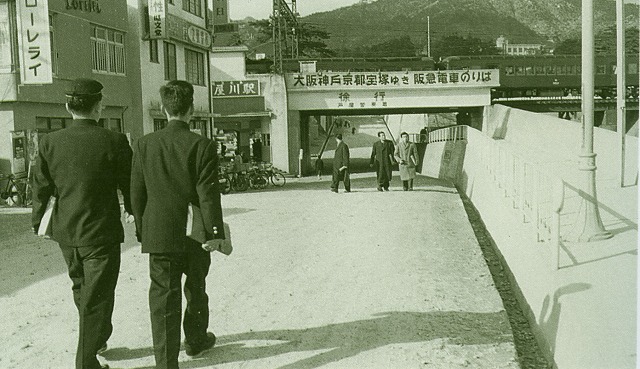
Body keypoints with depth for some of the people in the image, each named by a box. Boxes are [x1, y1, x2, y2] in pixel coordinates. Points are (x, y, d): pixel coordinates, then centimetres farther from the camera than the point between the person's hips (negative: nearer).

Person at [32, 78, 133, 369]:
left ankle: (97, 339, 43)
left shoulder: (49, 142, -4)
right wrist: (136, 214, 11)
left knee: (81, 287, 25)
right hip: (101, 233, -5)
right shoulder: (114, 141, -16)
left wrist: (39, 222, 17)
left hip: (65, 232, 5)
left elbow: (41, 189, 3)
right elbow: (129, 186, -7)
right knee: (96, 298, 6)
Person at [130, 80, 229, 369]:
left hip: (159, 234, 1)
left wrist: (142, 230, 12)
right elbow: (208, 194, -13)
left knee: (164, 297, 4)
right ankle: (196, 339, 41)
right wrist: (216, 231, -6)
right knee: (195, 290, 21)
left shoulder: (145, 144, -3)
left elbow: (137, 193, 2)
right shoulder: (202, 146, -12)